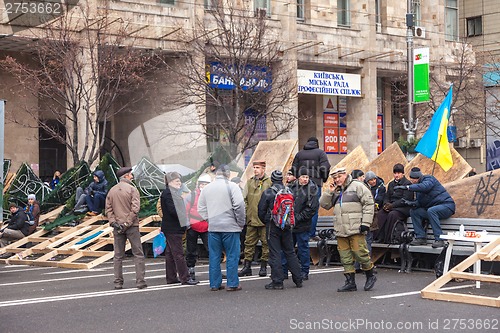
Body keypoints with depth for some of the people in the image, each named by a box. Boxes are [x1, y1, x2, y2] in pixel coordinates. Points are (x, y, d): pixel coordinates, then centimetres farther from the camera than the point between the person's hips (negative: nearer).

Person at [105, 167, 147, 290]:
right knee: (138, 254, 1)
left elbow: (108, 209, 4)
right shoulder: (132, 189, -7)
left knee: (118, 256, 9)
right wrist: (127, 223, -13)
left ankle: (118, 282, 8)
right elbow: (135, 208, -16)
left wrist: (113, 222, -2)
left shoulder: (112, 190, 9)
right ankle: (140, 281, -3)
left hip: (117, 227, 5)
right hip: (131, 226, -5)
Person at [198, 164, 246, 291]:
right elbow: (239, 205, -14)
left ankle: (214, 284, 13)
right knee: (232, 256, 2)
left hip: (213, 227, 5)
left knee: (214, 256, 10)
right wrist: (241, 222, -4)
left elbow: (201, 208, 13)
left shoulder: (207, 188, 9)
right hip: (230, 226, -4)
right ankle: (232, 283, 3)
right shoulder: (231, 186, -7)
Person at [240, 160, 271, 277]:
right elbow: (244, 199, 14)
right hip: (251, 219, 3)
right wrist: (245, 214, 4)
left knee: (266, 243, 3)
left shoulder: (270, 182, 0)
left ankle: (263, 266, 11)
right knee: (249, 242, 5)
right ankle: (247, 266, 10)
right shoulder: (249, 182, 12)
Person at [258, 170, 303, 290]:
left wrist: (266, 222, 11)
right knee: (290, 252, 13)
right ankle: (298, 280, 15)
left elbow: (261, 210, -5)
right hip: (287, 226, 4)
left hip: (273, 226, -4)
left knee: (275, 253, -1)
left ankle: (277, 282, -3)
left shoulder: (267, 193, -9)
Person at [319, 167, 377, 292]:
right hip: (341, 230, 6)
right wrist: (329, 192, 1)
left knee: (360, 253, -7)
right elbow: (324, 204, 17)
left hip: (356, 229, -6)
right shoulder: (336, 191, 19)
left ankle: (370, 276, 14)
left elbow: (369, 204, -5)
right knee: (345, 256, 6)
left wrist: (366, 223, -12)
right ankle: (350, 282, 12)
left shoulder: (357, 186, -1)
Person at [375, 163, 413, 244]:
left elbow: (405, 199, -11)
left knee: (392, 214, -36)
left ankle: (388, 239, -30)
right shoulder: (391, 184, 21)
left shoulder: (407, 184, -1)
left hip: (403, 208, -6)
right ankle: (379, 238, -27)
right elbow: (386, 197, 19)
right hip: (391, 207, 6)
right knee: (380, 213, -25)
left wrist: (392, 205, -17)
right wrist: (386, 204, -6)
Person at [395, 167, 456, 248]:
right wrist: (414, 203, -12)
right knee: (414, 211, -6)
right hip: (432, 208, 9)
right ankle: (421, 238, -9)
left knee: (431, 210, -36)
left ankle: (439, 239, -36)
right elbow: (420, 202, 11)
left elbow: (425, 187, -36)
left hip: (447, 205, -8)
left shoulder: (428, 179, -12)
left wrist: (407, 187, -40)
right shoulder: (417, 185, 13)